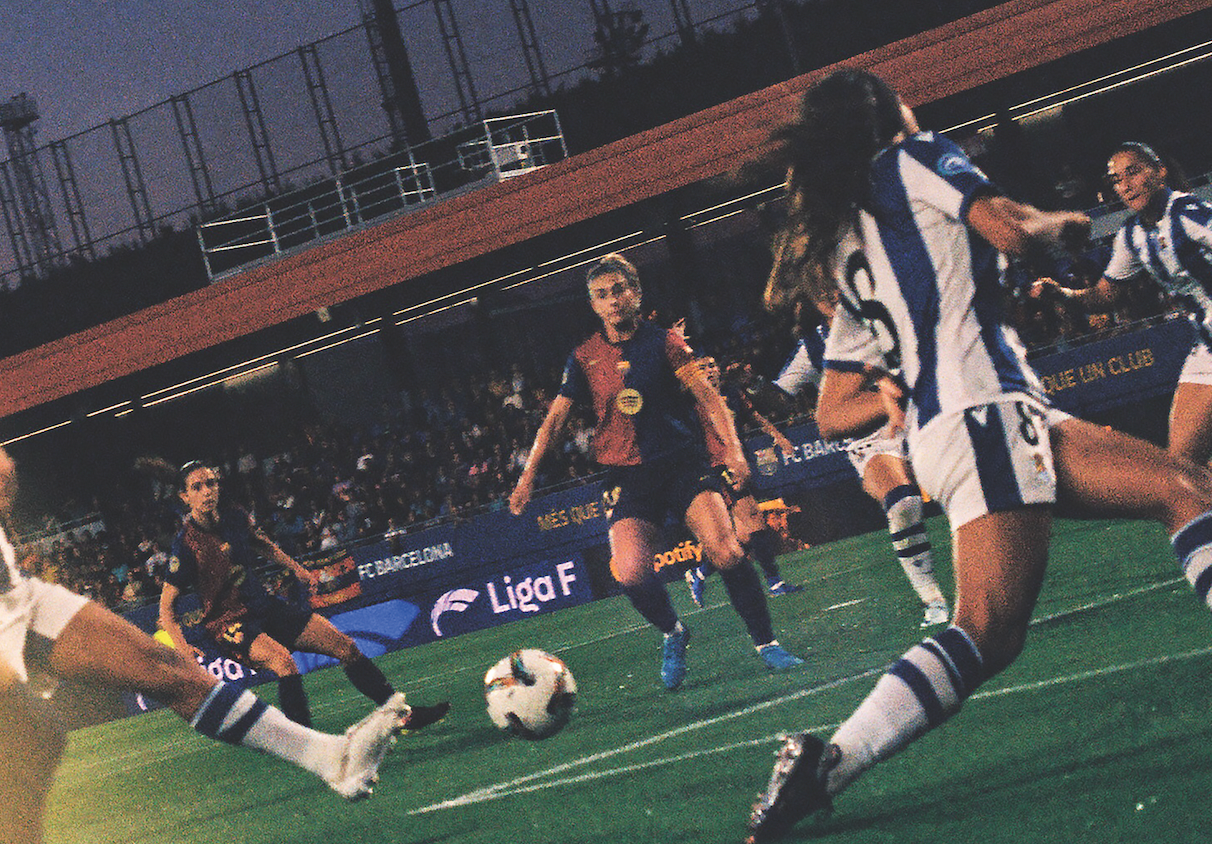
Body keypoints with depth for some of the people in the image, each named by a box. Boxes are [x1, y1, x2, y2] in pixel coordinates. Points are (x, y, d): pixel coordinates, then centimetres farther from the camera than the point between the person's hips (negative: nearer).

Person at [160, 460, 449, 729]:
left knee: (344, 646, 0)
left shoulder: (235, 518, 1)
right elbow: (166, 606, -13)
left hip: (265, 606, 7)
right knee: (281, 659, -36)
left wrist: (296, 568, 27)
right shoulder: (186, 544, -16)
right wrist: (181, 646, -26)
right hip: (229, 623, -6)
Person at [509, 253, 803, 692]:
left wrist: (732, 448, -17)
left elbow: (708, 397, -2)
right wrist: (527, 477, 6)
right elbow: (554, 419, 12)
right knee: (631, 574, -20)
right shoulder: (585, 357, 7)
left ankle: (766, 643, -4)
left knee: (726, 552, -21)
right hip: (626, 477, 1)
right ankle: (672, 634, 10)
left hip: (683, 462, -1)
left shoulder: (665, 342, 3)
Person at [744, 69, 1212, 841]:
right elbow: (1011, 232, -10)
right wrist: (1069, 224, 9)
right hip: (987, 407, -9)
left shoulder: (848, 256, 25)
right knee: (988, 629, -20)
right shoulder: (912, 160, 6)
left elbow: (832, 416, 22)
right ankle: (822, 767, -25)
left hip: (939, 426, 9)